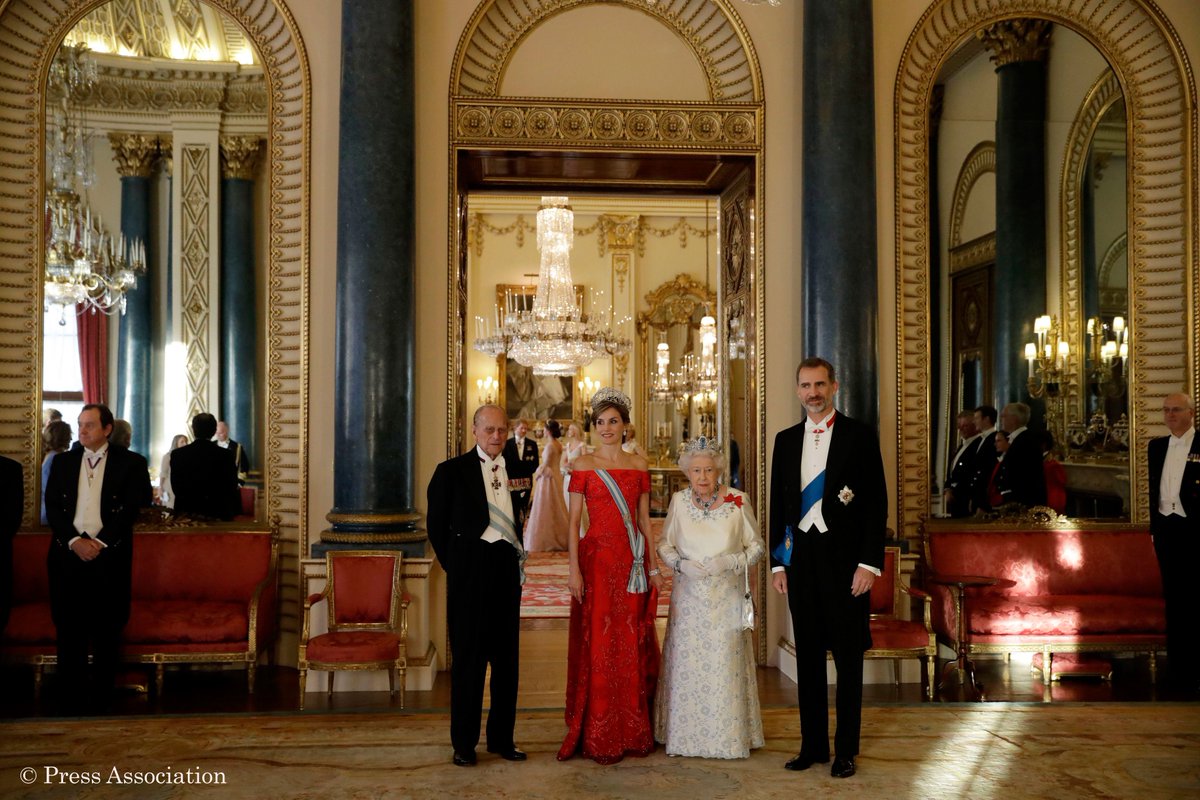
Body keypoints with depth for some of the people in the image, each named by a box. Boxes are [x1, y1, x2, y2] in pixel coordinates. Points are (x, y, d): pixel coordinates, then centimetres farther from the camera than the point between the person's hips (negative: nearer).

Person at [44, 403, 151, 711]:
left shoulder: (130, 463, 3)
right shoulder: (62, 461, 12)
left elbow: (131, 508, -4)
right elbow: (52, 506, 5)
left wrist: (99, 542, -12)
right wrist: (75, 541, -9)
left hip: (109, 556, -2)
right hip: (67, 554, 3)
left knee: (107, 630, 2)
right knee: (69, 628, 4)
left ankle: (102, 695, 10)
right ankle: (70, 696, 13)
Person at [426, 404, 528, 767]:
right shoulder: (452, 471, 1)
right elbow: (436, 525, 3)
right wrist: (454, 566, 3)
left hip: (507, 568, 4)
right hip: (470, 570, -4)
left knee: (506, 656, 10)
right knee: (468, 657, 2)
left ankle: (502, 738, 21)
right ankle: (463, 742, 12)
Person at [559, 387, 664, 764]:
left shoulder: (638, 465, 10)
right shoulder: (584, 465, -1)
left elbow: (644, 519, 12)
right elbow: (574, 521, -4)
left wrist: (654, 565, 7)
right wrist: (574, 569, -12)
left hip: (633, 561, 4)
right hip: (597, 559, -3)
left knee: (634, 645, 7)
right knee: (599, 645, 0)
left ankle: (634, 731, 19)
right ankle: (600, 738, 9)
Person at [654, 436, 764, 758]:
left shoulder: (738, 501, -6)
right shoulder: (679, 501, 0)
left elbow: (756, 546, 1)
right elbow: (665, 544, 9)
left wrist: (728, 562, -15)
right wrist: (681, 564, -10)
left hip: (726, 599, -1)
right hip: (689, 599, 2)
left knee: (725, 666, 1)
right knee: (687, 664, 3)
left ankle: (728, 737, 16)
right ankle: (686, 734, 17)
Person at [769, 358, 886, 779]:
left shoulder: (860, 435, -3)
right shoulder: (786, 440, 10)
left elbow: (877, 503, -6)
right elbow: (778, 504, 12)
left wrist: (869, 564, -12)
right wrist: (777, 562, 7)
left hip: (845, 559, -4)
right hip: (800, 558, 4)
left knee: (848, 658, 6)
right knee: (808, 656, 10)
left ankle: (846, 750, 16)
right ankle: (812, 745, 21)